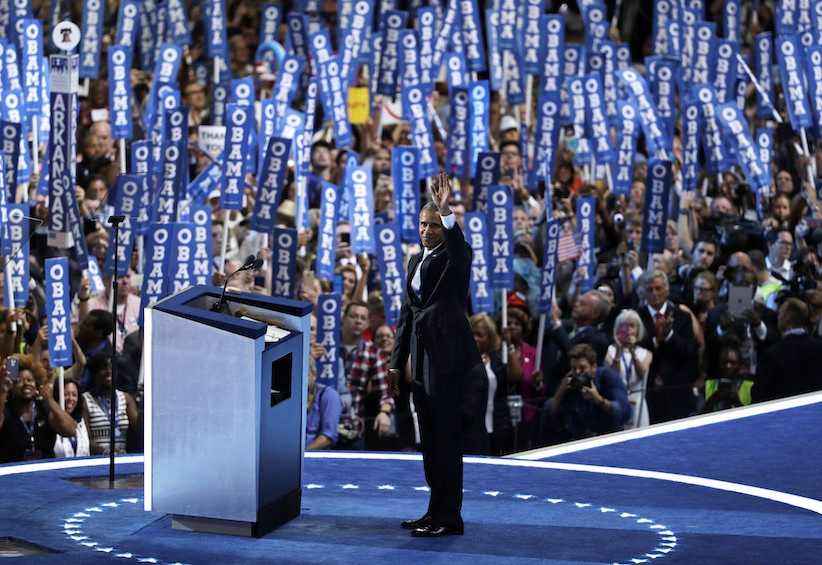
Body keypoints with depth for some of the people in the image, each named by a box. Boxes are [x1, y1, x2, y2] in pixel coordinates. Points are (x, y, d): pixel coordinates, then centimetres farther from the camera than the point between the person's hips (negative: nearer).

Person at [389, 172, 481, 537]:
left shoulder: (454, 256, -3)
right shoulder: (416, 262, 18)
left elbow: (457, 246, -30)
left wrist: (446, 212, -44)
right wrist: (397, 361, 19)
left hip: (447, 353, -8)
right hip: (423, 356, 8)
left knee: (445, 434, -8)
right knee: (430, 437, 11)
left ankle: (448, 517, -5)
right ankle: (437, 512, 18)